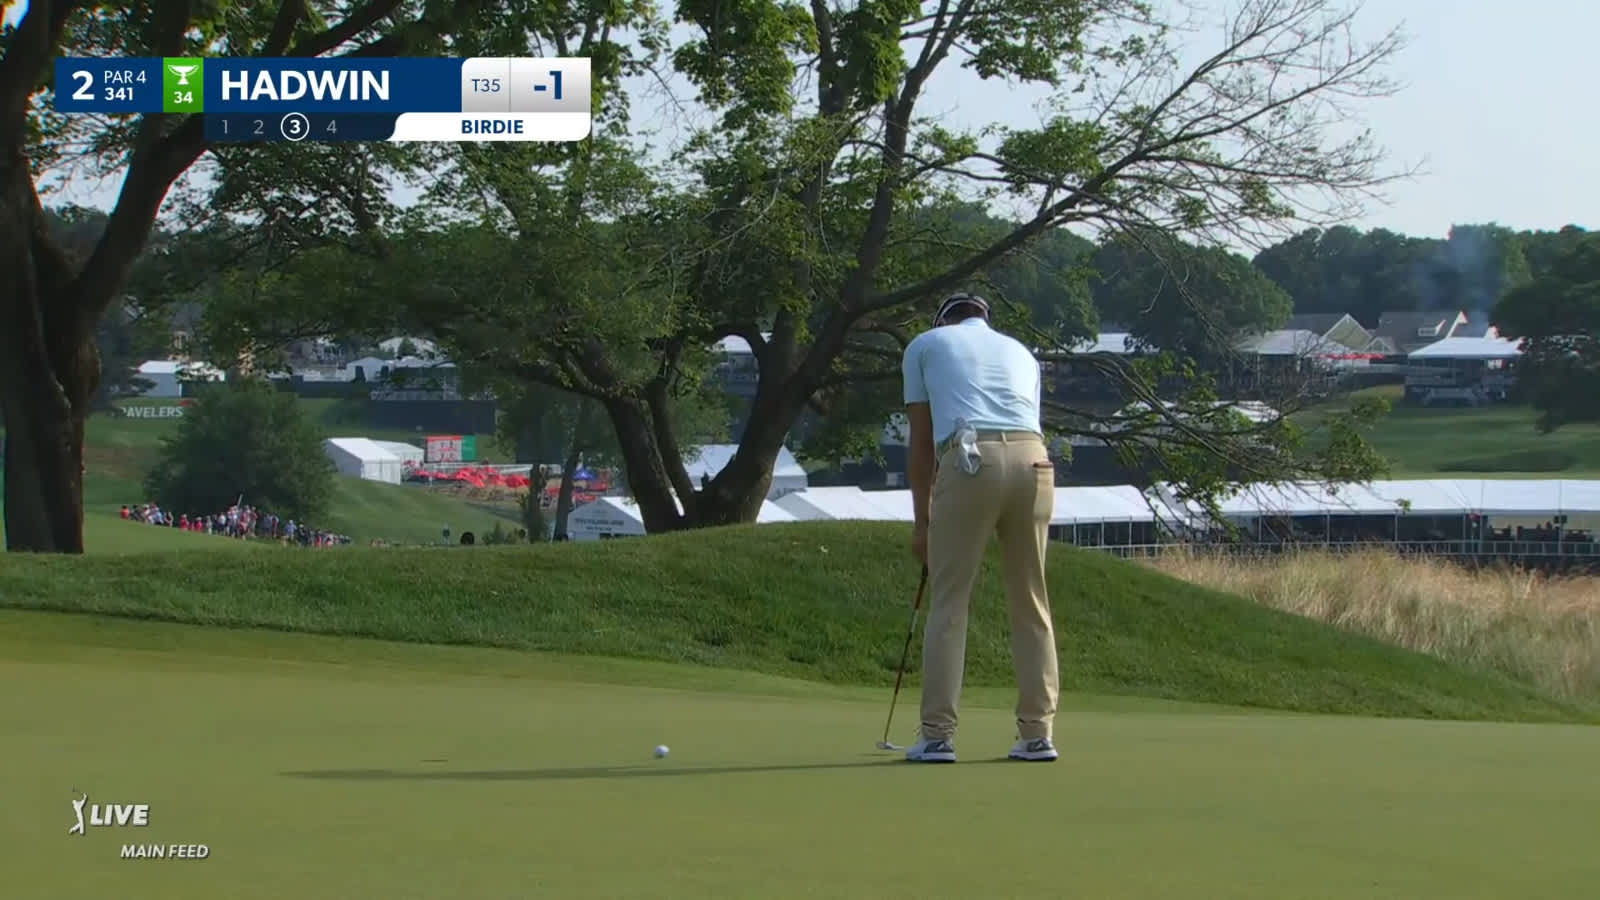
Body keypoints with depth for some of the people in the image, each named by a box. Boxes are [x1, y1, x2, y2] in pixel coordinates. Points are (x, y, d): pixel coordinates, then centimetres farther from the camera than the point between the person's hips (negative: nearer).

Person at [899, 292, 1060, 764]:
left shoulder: (924, 345, 22)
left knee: (948, 604, 3)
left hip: (969, 460, -3)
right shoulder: (1020, 352, 31)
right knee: (1031, 604, 12)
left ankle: (938, 736, 1)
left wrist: (921, 521, 24)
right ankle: (1037, 733, 11)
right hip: (1033, 460, 3)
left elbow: (921, 443, 19)